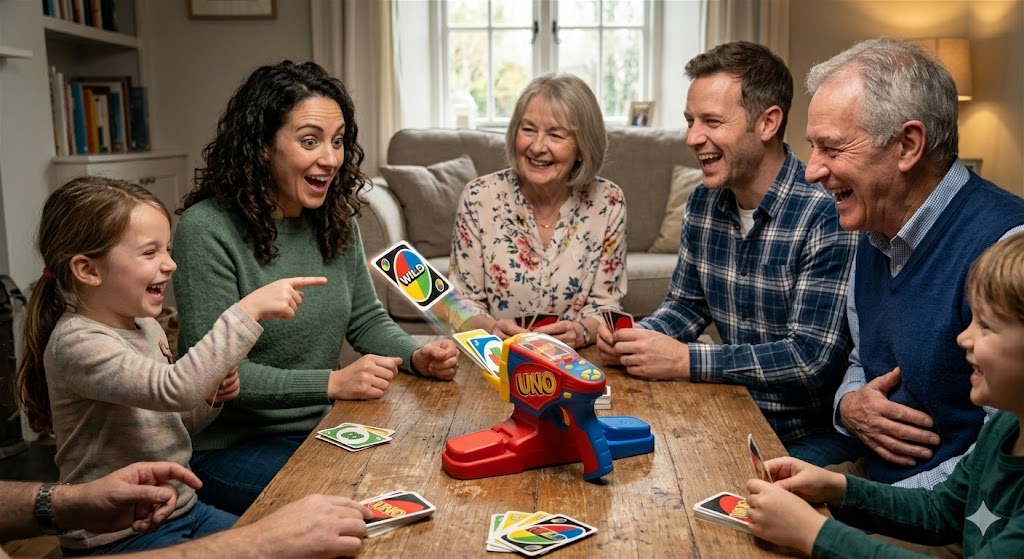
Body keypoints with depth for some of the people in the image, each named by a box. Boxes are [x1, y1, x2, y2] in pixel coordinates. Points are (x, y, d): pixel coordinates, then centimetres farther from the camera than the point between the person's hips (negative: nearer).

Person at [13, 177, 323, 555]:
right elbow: (172, 389, -37)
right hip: (116, 538, -8)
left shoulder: (147, 326, 4)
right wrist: (249, 310, -36)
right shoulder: (77, 343, -21)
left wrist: (211, 398, -5)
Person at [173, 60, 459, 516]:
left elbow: (366, 320, 12)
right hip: (232, 445, -6)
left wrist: (417, 356, -9)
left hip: (325, 428, 7)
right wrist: (332, 382, -26)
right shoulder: (207, 229, -17)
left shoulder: (335, 220, 4)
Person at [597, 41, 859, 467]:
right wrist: (638, 338, -9)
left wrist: (684, 361, -23)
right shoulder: (705, 201, 2)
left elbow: (812, 359, -24)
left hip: (816, 432, -6)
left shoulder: (826, 215, -21)